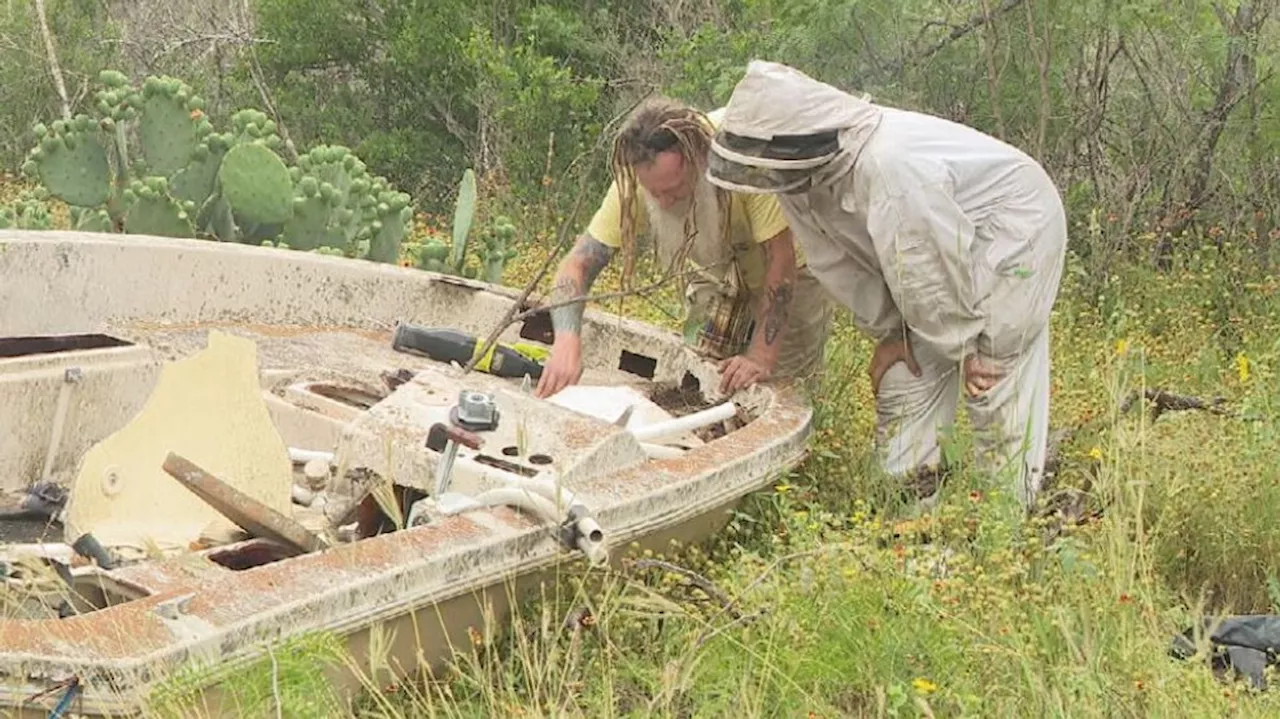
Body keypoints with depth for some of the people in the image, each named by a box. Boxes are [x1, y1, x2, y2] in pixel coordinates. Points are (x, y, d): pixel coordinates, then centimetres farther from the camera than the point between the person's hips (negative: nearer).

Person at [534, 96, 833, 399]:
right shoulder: (636, 181, -29)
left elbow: (781, 259, -33)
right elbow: (578, 263, -27)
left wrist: (762, 356, -34)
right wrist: (566, 342, -46)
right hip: (717, 274, 4)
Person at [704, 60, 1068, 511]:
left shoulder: (888, 166, -41)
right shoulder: (799, 175, -14)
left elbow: (932, 271, -30)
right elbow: (841, 263, -2)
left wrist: (967, 351, -18)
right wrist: (890, 333, 0)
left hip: (1013, 225, -8)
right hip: (939, 237, 8)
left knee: (994, 379, -8)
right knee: (902, 374, 7)